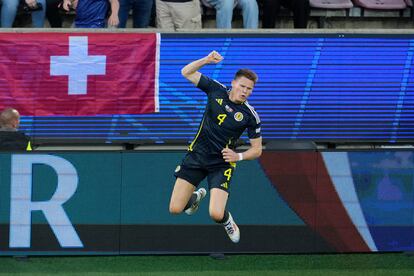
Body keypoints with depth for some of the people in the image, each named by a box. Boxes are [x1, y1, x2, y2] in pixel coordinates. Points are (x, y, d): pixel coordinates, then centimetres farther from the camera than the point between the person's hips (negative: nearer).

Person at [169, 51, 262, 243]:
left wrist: (238, 156, -19)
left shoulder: (250, 116, -9)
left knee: (216, 215, -19)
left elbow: (257, 149, -1)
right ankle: (195, 197, 35)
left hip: (222, 164, -2)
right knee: (175, 209, -2)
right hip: (196, 155, 2)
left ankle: (226, 220, 21)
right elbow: (186, 72, -3)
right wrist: (206, 60, -18)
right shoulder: (216, 90, -4)